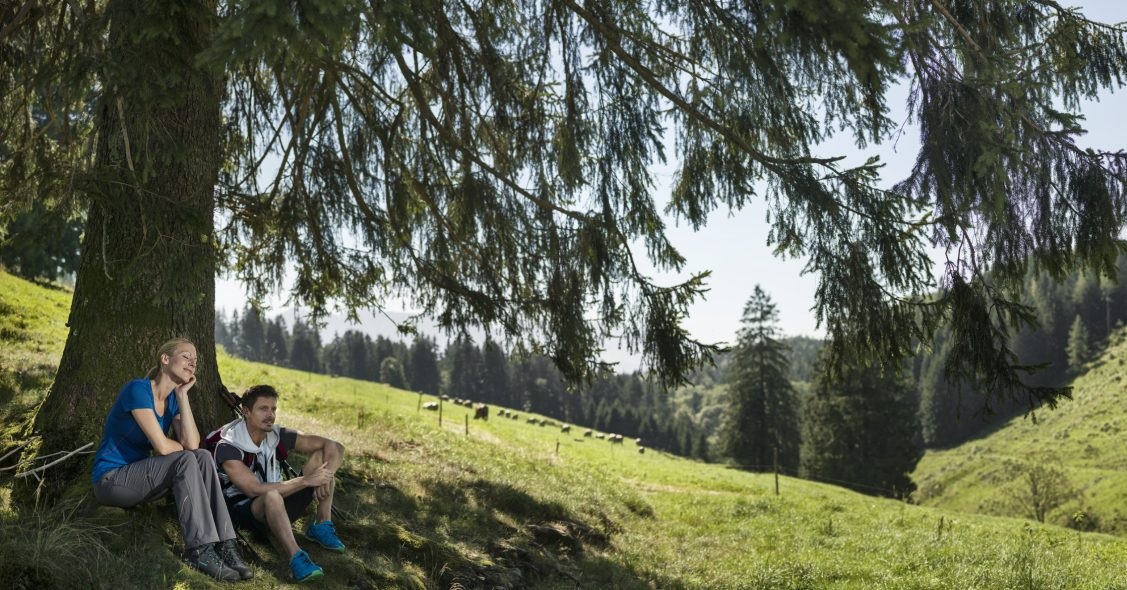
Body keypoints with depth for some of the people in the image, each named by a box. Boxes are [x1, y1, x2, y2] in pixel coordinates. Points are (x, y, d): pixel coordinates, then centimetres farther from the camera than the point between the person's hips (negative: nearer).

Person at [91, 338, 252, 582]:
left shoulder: (173, 399, 6)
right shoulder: (138, 389, -18)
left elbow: (192, 443, -12)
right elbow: (162, 446, -26)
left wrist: (182, 395, -9)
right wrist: (185, 449, -4)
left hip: (139, 475, 8)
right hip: (110, 479, -8)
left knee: (203, 457, -16)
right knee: (186, 461, -28)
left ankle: (225, 544, -24)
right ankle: (201, 550, -33)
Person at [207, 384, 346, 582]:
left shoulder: (278, 436, -4)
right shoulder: (228, 447, -18)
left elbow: (335, 447, -5)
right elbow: (255, 490, -29)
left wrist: (324, 478, -25)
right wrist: (307, 480, -30)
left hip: (279, 507, 6)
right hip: (245, 510, -6)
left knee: (322, 454, -9)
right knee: (272, 495, -42)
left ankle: (322, 525, -11)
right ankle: (296, 558, -48)